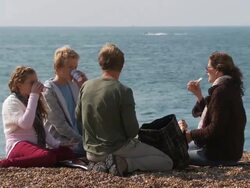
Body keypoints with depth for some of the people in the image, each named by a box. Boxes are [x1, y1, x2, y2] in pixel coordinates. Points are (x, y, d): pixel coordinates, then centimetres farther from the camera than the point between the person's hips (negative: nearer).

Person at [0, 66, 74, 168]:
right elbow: (25, 124, -22)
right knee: (48, 157, -38)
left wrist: (56, 144, 7)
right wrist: (34, 95, -16)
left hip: (36, 147, 9)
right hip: (18, 146, -9)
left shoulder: (33, 100, 23)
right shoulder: (11, 102, -4)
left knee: (68, 152, -18)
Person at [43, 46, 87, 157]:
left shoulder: (73, 84, 12)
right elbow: (59, 124, -13)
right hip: (61, 141, -7)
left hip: (78, 136, 7)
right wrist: (81, 141, -15)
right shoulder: (49, 90, -7)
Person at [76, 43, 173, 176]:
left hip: (91, 153, 6)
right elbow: (133, 131, -14)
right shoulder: (123, 91, -19)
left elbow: (78, 117, 11)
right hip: (117, 149, -6)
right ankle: (124, 163, -13)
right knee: (167, 162, 3)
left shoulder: (86, 86, -3)